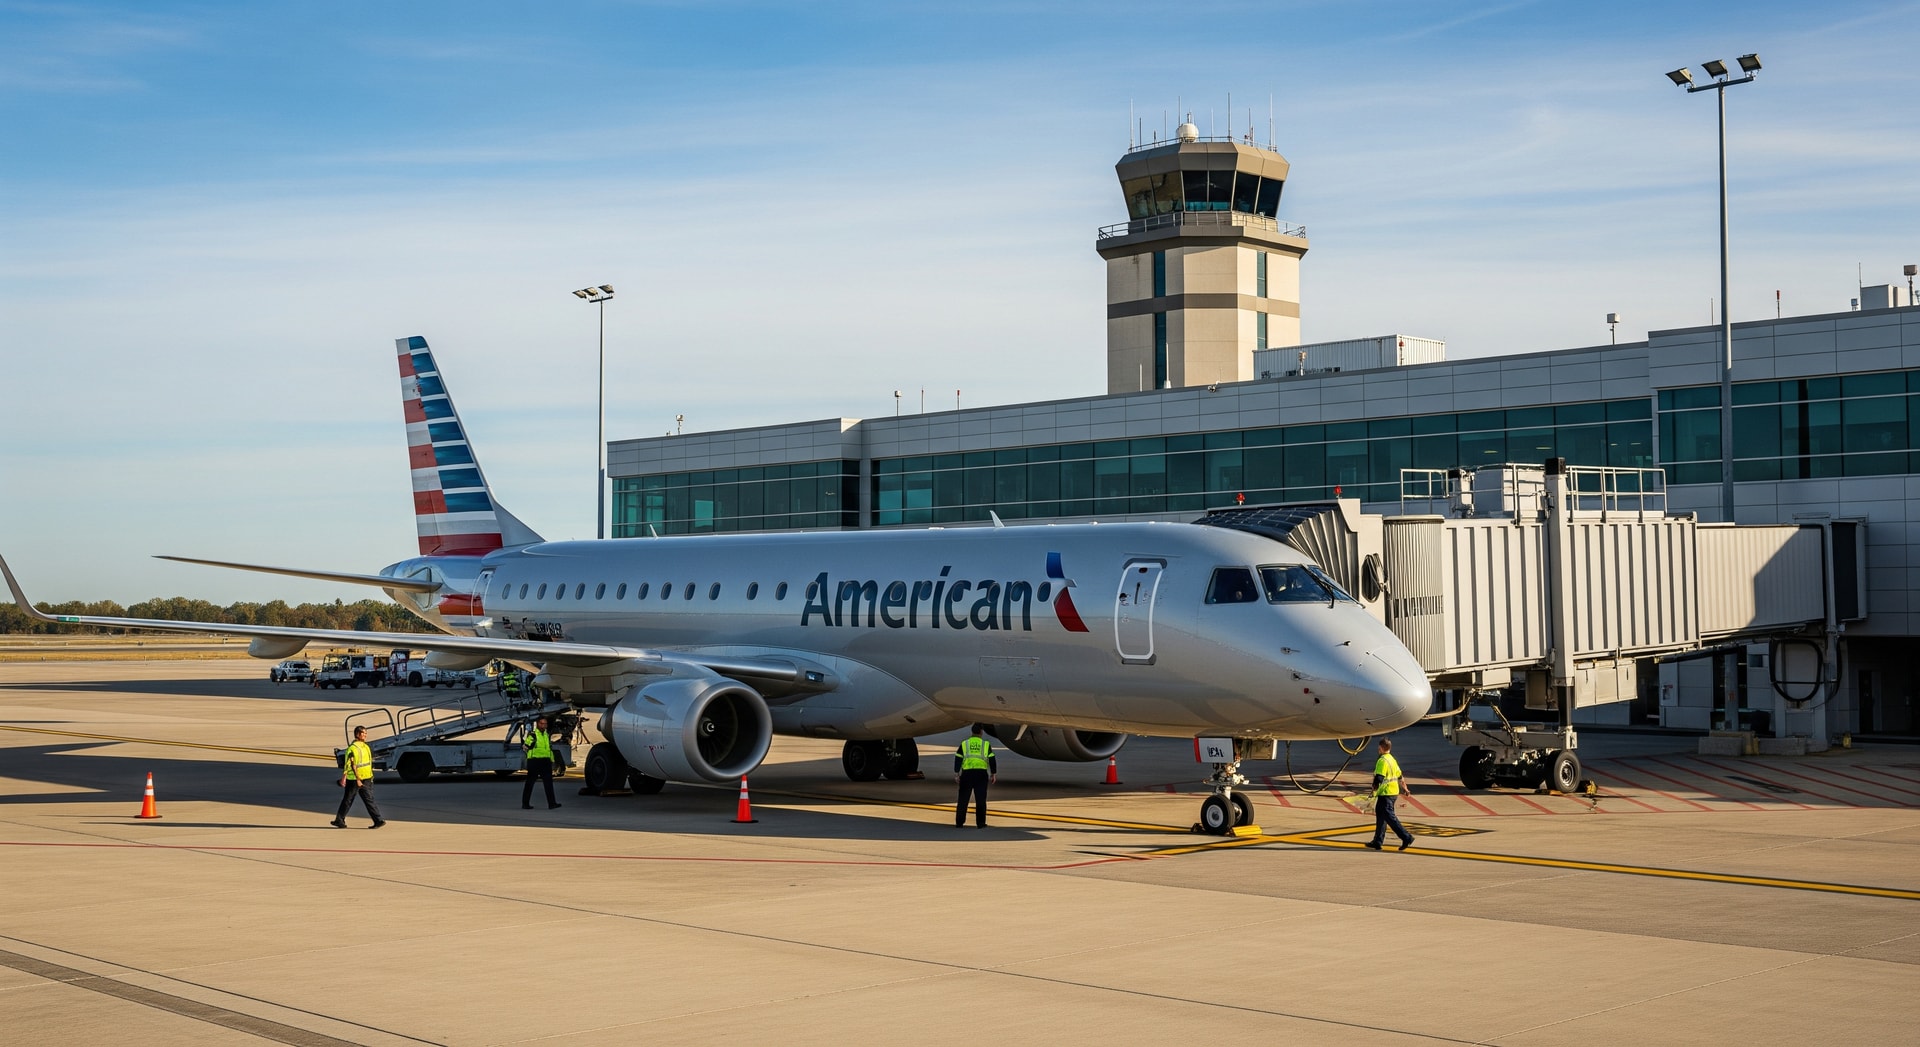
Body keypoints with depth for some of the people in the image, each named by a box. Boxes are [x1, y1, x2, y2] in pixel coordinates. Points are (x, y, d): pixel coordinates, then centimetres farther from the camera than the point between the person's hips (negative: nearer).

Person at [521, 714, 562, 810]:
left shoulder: (547, 735, 19)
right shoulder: (532, 734, -4)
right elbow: (525, 747, -8)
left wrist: (552, 761, 23)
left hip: (546, 761, 6)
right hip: (534, 760, -6)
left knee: (549, 782, -3)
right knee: (530, 783, 1)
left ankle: (551, 803, -6)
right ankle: (525, 803, 8)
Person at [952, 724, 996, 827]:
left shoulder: (964, 744, 7)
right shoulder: (986, 744, 6)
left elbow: (958, 759, 4)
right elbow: (992, 760, 5)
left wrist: (956, 774, 7)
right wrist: (993, 774, 12)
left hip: (967, 773, 1)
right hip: (981, 773, -1)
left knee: (963, 799, 6)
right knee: (980, 799, 5)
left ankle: (959, 822, 6)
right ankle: (980, 823, 4)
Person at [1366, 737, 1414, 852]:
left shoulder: (1382, 761, -15)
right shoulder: (1393, 760, 14)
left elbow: (1379, 778, -21)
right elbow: (1399, 776, 21)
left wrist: (1374, 791, -14)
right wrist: (1404, 788, 31)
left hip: (1385, 794, -10)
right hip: (1394, 793, 10)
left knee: (1390, 817, -8)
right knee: (1381, 816, 14)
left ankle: (1406, 838, -13)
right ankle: (1377, 842, 19)